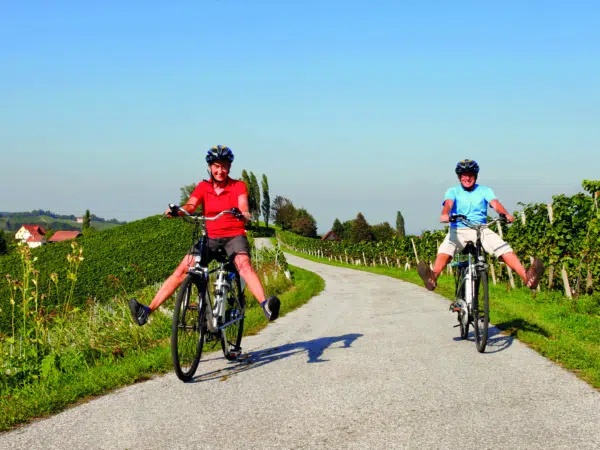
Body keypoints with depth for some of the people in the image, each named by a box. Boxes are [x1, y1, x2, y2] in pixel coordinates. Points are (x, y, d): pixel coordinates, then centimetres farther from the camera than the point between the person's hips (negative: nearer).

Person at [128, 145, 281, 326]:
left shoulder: (238, 186, 0)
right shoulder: (203, 187, 5)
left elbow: (243, 205, -18)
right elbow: (190, 205, -11)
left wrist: (244, 213, -44)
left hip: (234, 236, -3)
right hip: (210, 238, 3)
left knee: (244, 265, -33)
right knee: (182, 270, -12)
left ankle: (266, 305, -51)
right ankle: (147, 311, -15)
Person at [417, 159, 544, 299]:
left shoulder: (484, 191, 14)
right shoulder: (453, 191, 10)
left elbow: (495, 203, -5)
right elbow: (448, 203, -11)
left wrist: (506, 214, -27)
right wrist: (445, 214, -36)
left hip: (481, 230, 1)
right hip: (458, 230, -1)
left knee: (504, 248, -24)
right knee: (445, 250, -33)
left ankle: (527, 277, -41)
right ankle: (433, 277, -59)